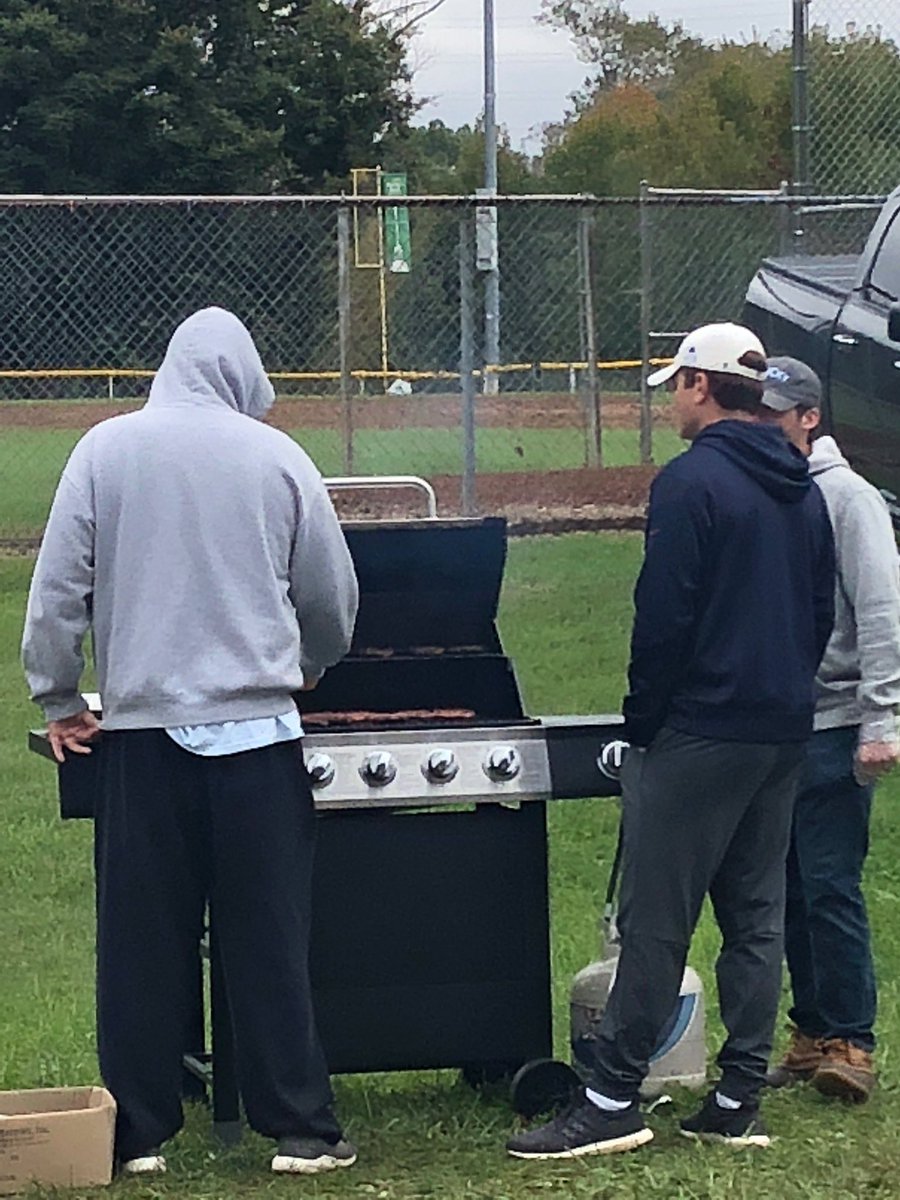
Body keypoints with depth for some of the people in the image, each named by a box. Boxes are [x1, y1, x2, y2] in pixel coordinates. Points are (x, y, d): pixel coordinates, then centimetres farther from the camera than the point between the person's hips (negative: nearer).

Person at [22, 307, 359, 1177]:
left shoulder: (106, 451, 1)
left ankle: (137, 1132, 10)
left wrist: (58, 698, 12)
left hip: (141, 730, 1)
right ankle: (299, 1129, 6)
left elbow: (57, 587, 1)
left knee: (141, 941, 6)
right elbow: (333, 597, 9)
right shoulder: (276, 457, 0)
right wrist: (302, 667, 29)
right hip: (256, 726, -1)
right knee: (269, 940, 4)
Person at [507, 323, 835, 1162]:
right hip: (785, 732, 8)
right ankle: (739, 1102, 12)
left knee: (656, 922, -5)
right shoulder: (802, 489, 12)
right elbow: (821, 612, 17)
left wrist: (642, 719, -7)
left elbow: (663, 618, -16)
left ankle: (612, 1100, -3)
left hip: (700, 735, -8)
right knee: (755, 917, 10)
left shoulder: (693, 481, -13)